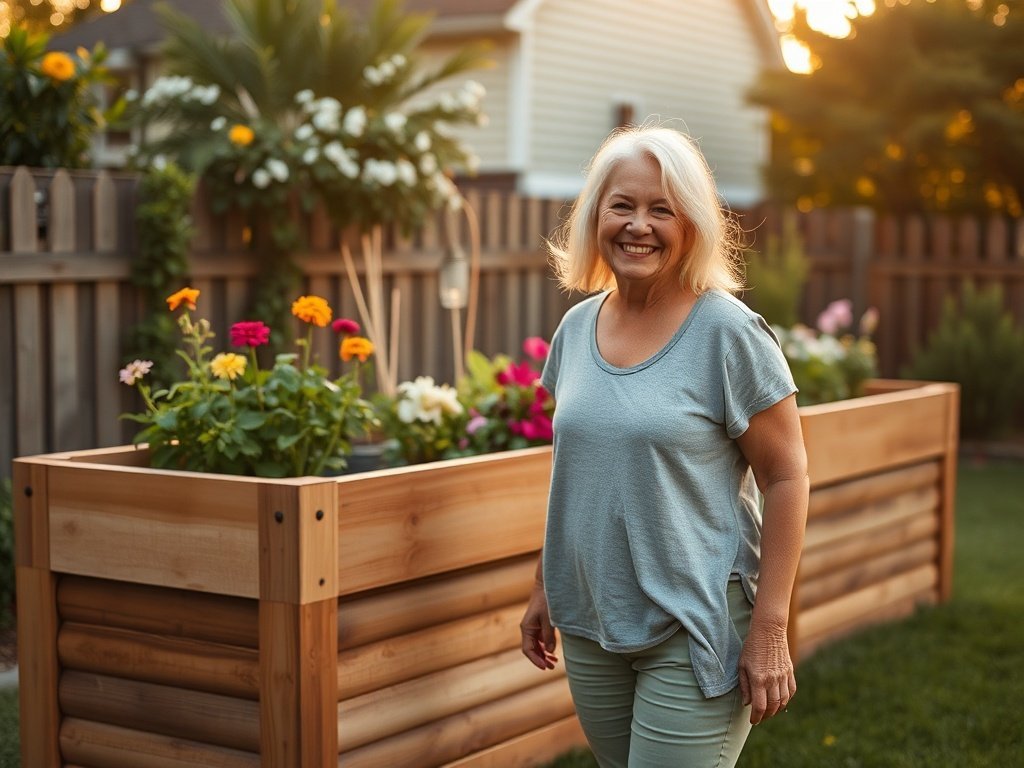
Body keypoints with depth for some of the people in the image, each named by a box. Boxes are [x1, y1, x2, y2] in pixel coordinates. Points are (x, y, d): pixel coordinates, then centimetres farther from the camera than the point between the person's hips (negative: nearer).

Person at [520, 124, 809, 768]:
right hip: (590, 625, 6)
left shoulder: (728, 332, -11)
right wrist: (545, 588, 16)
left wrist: (769, 630, -14)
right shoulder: (578, 327, 6)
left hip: (696, 630, -5)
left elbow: (786, 478, -11)